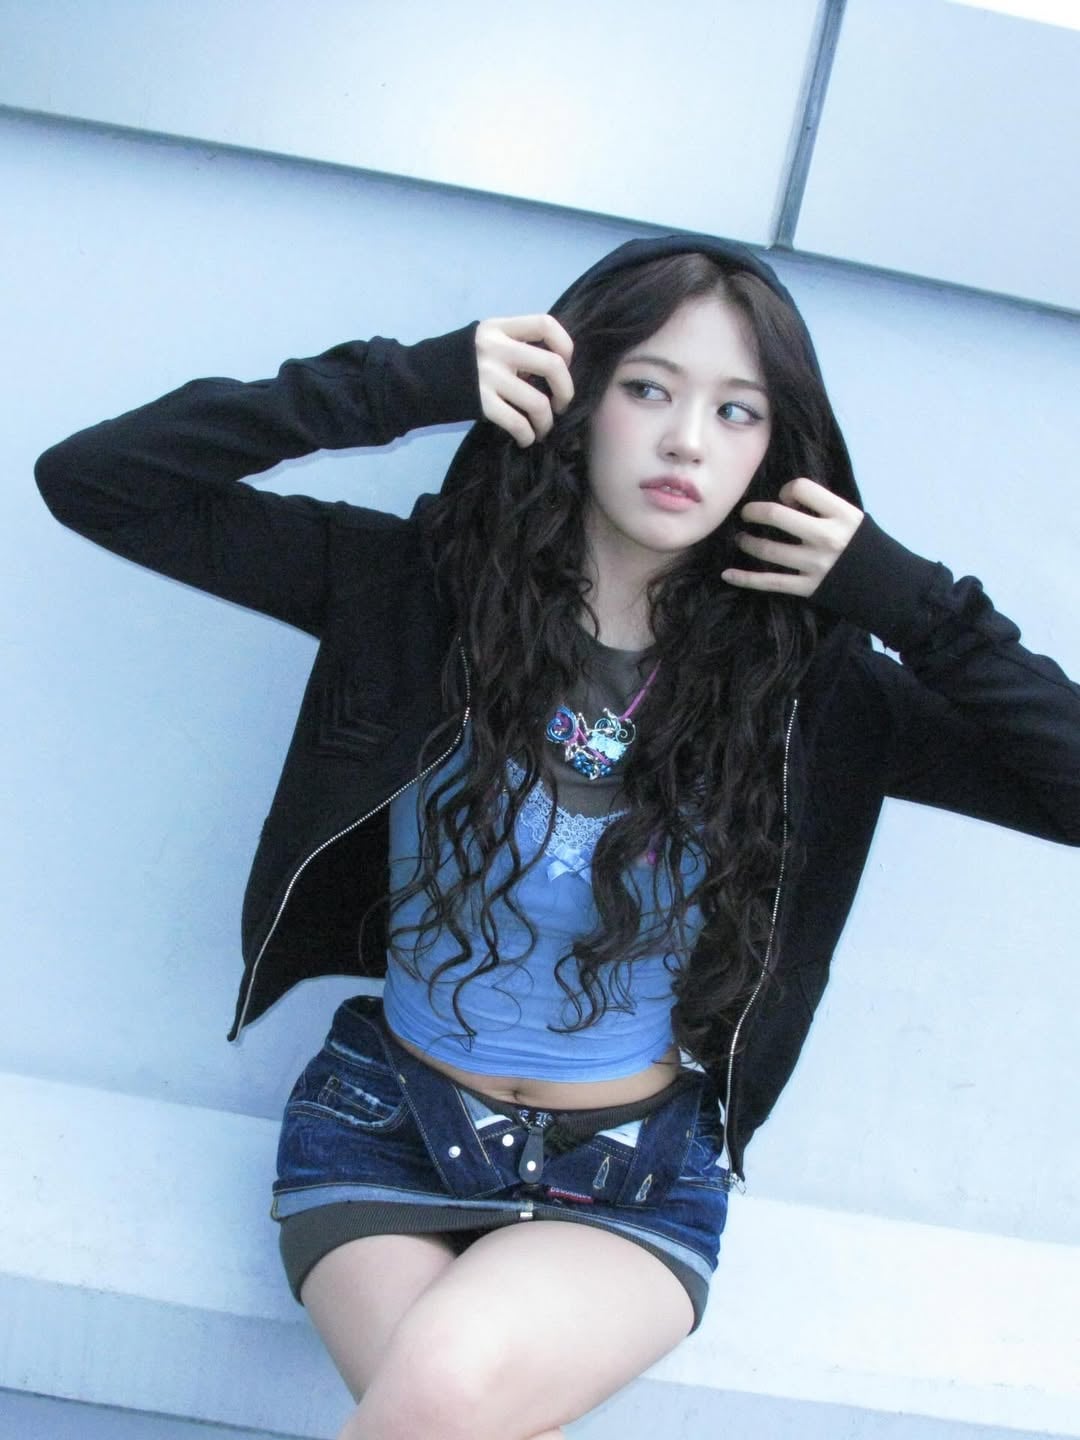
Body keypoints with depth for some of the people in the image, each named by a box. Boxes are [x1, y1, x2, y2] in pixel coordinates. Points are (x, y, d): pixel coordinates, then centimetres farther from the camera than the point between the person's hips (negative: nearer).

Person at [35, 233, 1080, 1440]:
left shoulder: (808, 684, -7)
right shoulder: (421, 589, -10)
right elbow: (91, 478, -15)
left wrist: (911, 605, -17)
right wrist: (407, 384, -22)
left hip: (637, 1179, 0)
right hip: (386, 1127, 0)